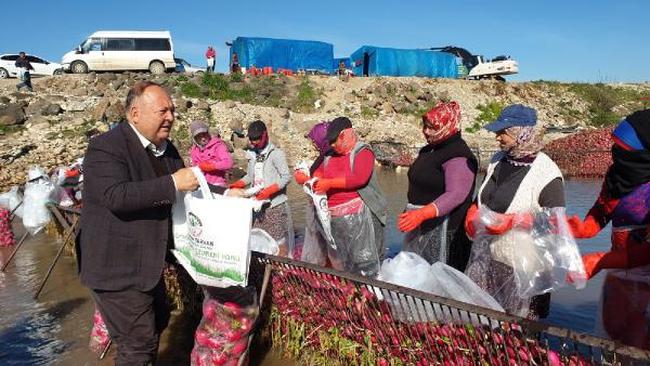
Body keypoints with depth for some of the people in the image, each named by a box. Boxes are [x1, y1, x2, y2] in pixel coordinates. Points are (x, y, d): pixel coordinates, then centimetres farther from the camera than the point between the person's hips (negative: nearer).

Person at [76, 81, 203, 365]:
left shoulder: (166, 148, 8)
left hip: (148, 263, 9)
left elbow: (183, 191, 18)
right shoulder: (106, 147, -17)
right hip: (117, 267, -9)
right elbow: (116, 196, -31)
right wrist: (172, 183, -32)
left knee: (157, 324, 24)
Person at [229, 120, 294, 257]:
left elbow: (286, 177, -12)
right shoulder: (252, 155, 12)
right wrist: (236, 185, 1)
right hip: (258, 204, 6)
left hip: (275, 204, -6)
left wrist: (269, 190, -22)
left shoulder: (276, 153, -7)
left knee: (279, 238, -2)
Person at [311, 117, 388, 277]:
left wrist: (329, 183, -15)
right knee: (338, 263, 12)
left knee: (364, 261, -6)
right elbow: (319, 172, 20)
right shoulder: (330, 155, 16)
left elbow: (359, 178, -18)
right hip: (334, 217, 7)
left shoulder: (363, 152, -5)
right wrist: (316, 180, -5)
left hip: (358, 215, -7)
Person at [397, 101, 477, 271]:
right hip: (420, 222, 10)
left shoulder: (458, 156, -17)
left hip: (441, 225, -9)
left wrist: (422, 214, -36)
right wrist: (410, 214, 27)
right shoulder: (429, 150, 13)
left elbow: (456, 195, -27)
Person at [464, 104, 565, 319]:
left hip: (522, 268, -6)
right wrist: (472, 213, 1)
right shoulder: (498, 161, 7)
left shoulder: (547, 173, -14)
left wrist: (513, 220, -24)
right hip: (484, 256, 6)